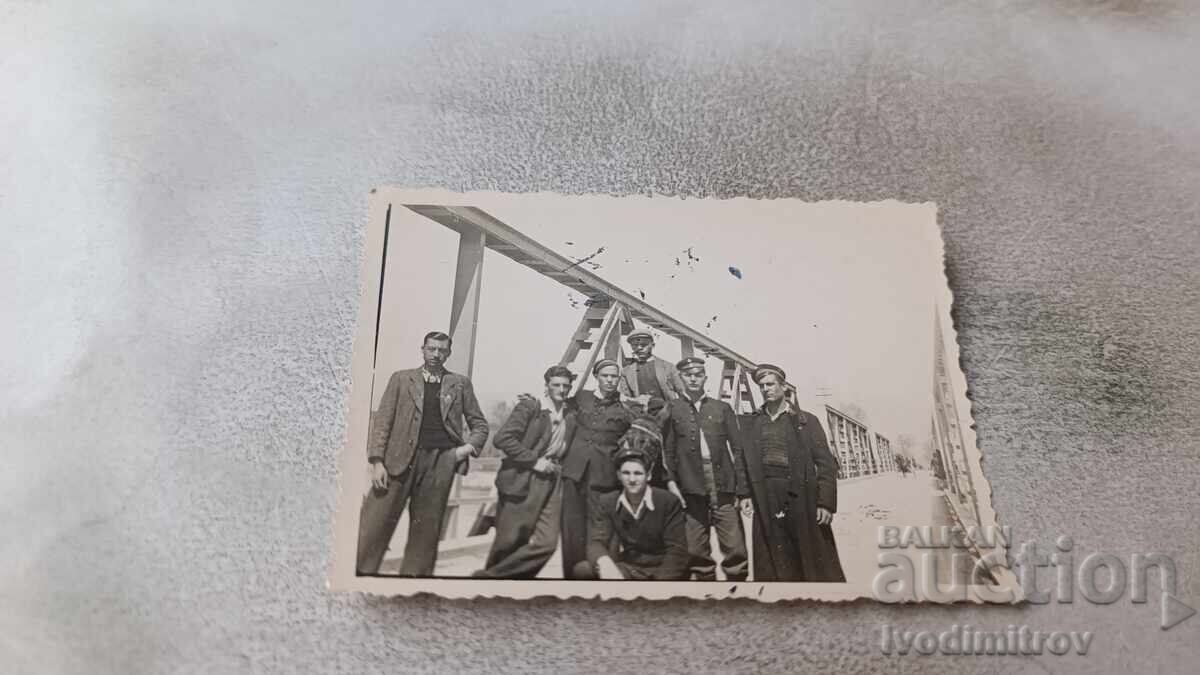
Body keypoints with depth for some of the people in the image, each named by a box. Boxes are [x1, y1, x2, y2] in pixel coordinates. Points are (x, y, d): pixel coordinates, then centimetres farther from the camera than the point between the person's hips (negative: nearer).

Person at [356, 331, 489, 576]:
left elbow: (480, 424, 19)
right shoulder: (401, 378, 12)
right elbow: (382, 420, 6)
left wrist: (470, 446, 1)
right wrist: (377, 461, -4)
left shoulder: (460, 384, 14)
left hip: (441, 461, 1)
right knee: (374, 525, -6)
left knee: (426, 529, 4)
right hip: (401, 459, -1)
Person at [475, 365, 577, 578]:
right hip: (522, 481, -5)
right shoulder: (529, 406, -5)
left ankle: (491, 575, 8)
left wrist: (558, 466, 5)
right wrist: (534, 461, -15)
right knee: (509, 541, 1)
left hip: (552, 483, 5)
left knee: (546, 542, -5)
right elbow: (502, 438, -13)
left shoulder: (571, 412, 11)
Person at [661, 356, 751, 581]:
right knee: (698, 552, 2)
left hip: (724, 488, 1)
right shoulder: (672, 409, 9)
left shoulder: (722, 408, 11)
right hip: (691, 489, -1)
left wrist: (744, 491, 2)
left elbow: (738, 450, 8)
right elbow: (668, 450, 7)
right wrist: (670, 480, -7)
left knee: (735, 550, -3)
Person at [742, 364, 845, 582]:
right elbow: (748, 464, 9)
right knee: (774, 562, 5)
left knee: (815, 560, 3)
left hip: (801, 499, -2)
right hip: (766, 502, 3)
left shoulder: (805, 420, 2)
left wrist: (826, 503, -10)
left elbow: (826, 463, -3)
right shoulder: (753, 423, 10)